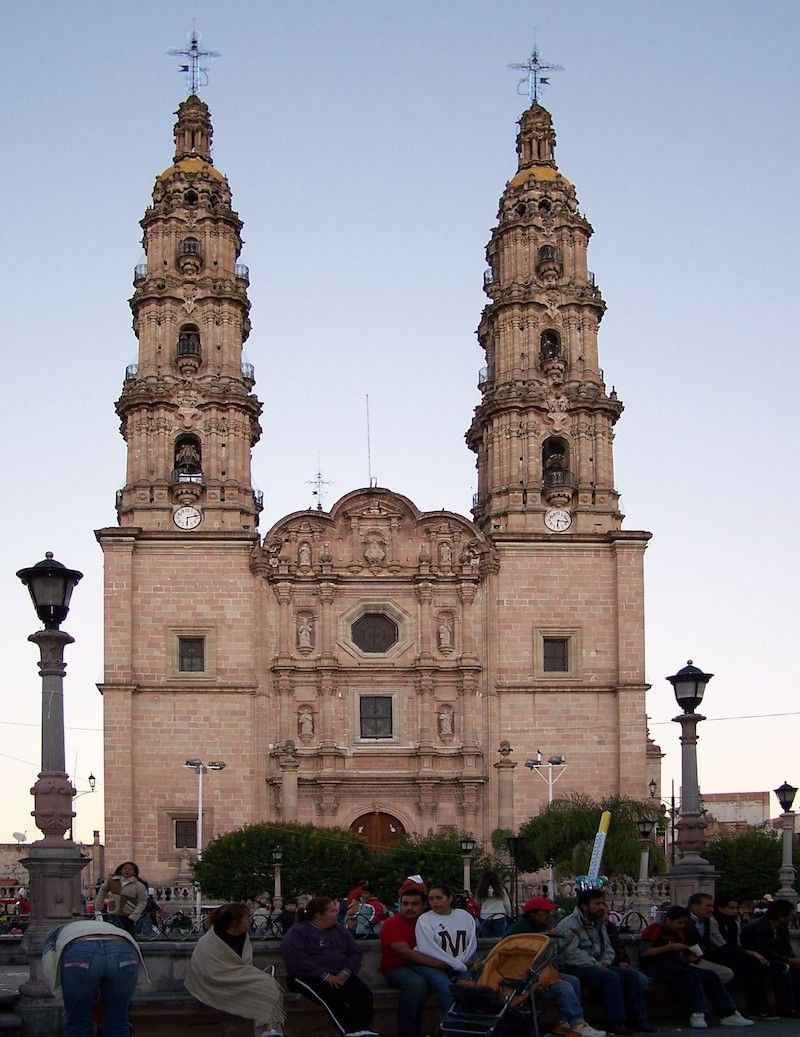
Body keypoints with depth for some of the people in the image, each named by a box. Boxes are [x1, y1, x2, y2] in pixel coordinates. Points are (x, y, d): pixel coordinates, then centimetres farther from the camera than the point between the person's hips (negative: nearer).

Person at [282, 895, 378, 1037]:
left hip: (340, 976, 5)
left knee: (364, 993, -23)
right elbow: (296, 959, -16)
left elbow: (355, 953, 14)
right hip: (308, 978, -5)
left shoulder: (340, 930, 19)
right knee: (331, 997, -36)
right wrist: (325, 976, -21)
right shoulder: (298, 931, -1)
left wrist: (346, 972, -8)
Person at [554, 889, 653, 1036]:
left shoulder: (599, 924, 17)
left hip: (596, 965, 9)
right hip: (574, 968, -9)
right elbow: (571, 953, -22)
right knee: (611, 977, -32)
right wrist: (597, 966, -21)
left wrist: (604, 963, -4)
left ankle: (636, 1018, -8)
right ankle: (616, 1022, -29)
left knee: (632, 975, -8)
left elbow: (608, 949, 19)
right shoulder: (569, 925, -12)